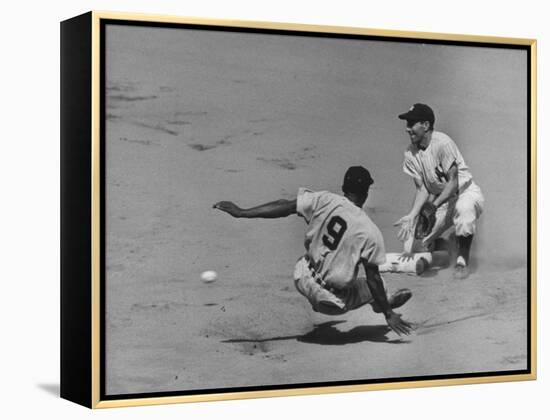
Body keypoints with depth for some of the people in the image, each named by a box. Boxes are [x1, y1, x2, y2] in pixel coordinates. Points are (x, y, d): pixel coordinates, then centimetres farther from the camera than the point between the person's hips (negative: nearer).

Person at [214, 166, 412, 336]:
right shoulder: (370, 233, -16)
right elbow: (373, 278, -12)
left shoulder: (323, 201, -10)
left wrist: (241, 212, -6)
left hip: (304, 280, 4)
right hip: (335, 302, -4)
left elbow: (285, 207, -10)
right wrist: (388, 314, -2)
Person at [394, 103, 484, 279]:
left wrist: (434, 205, -37)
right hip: (440, 200, 5)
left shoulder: (442, 143, -23)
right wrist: (412, 215, -21)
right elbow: (422, 188, -5)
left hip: (465, 191, -5)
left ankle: (462, 261, -23)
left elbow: (453, 182, -25)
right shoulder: (410, 153, -4)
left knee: (464, 208, -44)